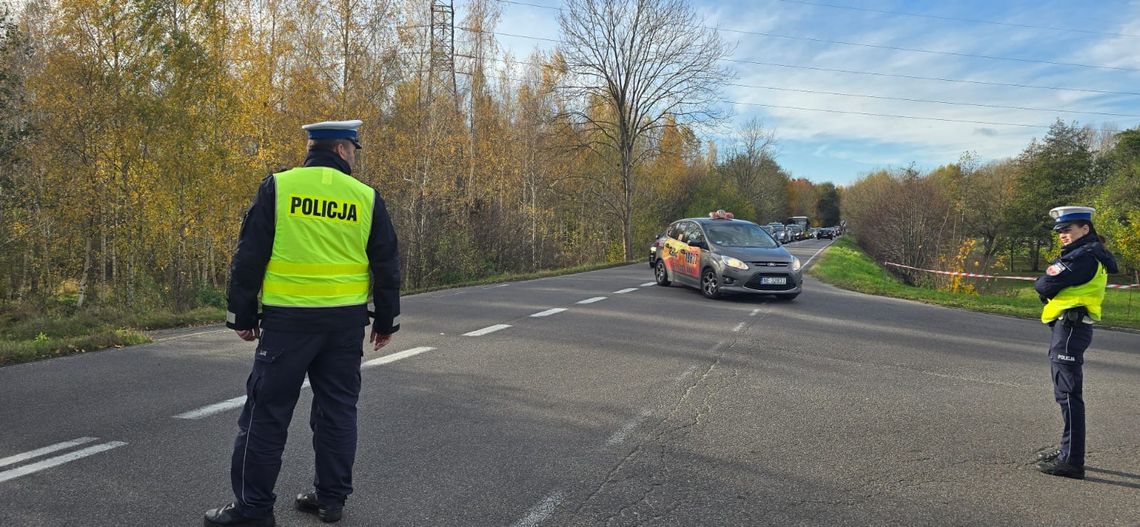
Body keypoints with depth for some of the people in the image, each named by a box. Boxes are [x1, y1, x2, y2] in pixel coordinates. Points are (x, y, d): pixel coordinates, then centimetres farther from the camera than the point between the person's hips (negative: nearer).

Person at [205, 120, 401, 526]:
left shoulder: (278, 187, -2)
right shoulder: (366, 197, 3)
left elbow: (249, 256, -3)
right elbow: (387, 265, 7)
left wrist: (242, 315, 5)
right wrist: (386, 321, 17)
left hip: (288, 318, -2)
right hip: (346, 320, 2)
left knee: (267, 411, 5)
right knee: (338, 408, 12)